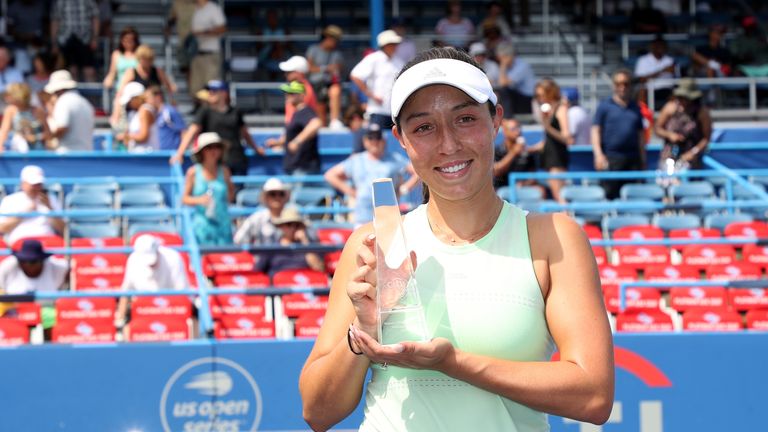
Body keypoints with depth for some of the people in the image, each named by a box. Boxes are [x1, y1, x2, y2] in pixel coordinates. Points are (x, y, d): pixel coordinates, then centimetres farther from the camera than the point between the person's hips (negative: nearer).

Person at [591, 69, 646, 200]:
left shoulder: (635, 108, 15)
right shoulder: (605, 106, 5)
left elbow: (640, 134, 18)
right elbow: (596, 131, 0)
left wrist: (643, 160, 14)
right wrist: (598, 154, -13)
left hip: (633, 159, 4)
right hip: (611, 158, -4)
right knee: (609, 195, -6)